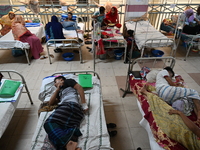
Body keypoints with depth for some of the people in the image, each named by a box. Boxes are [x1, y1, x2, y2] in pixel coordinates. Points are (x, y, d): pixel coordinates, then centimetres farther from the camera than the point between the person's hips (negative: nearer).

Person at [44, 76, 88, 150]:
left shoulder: (68, 81, 25)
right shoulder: (60, 92, 41)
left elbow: (79, 87, 9)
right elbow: (51, 103, 30)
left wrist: (84, 104, -3)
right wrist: (57, 89, 27)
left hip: (71, 105, -6)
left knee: (49, 123, -27)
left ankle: (67, 143, -46)